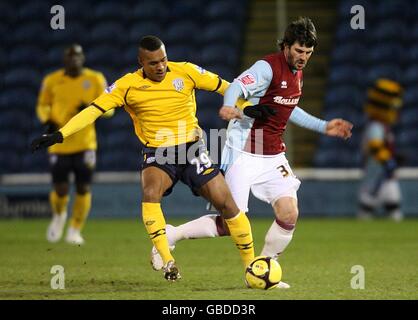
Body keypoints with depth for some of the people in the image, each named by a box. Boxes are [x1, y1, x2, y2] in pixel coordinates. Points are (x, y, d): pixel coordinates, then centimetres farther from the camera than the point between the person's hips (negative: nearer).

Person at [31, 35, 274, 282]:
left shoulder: (186, 72, -5)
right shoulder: (127, 86, -6)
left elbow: (222, 86, 7)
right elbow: (94, 110, -11)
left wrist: (246, 107, 1)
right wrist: (60, 135, -20)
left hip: (192, 149, 1)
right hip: (157, 153, -1)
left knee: (226, 203, -4)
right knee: (150, 192, -32)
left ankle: (251, 264, 12)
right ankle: (167, 260, -27)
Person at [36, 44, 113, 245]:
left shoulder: (95, 80, -1)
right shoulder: (52, 81, 0)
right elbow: (42, 105, 13)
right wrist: (47, 120, -8)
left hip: (85, 143, 0)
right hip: (59, 144, 0)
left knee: (83, 189, -3)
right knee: (60, 190, -3)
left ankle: (75, 230, 16)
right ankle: (58, 216, 32)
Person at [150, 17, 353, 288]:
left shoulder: (297, 72, 10)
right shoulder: (268, 67, -15)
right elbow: (238, 86, -30)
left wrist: (323, 126, 28)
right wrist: (229, 106, -52)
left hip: (273, 157, 7)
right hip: (244, 155, -7)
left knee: (289, 215, -11)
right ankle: (171, 236, 13)